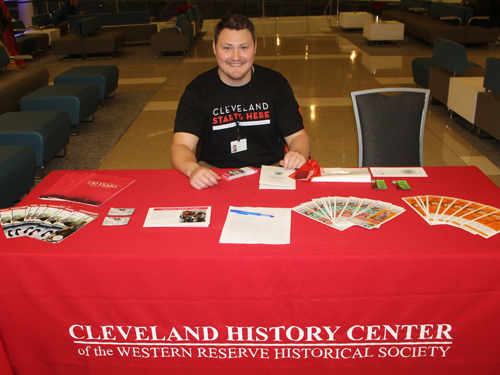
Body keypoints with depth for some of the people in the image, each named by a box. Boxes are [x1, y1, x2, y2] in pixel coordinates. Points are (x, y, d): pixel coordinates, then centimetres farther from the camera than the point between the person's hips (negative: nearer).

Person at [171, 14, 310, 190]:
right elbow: (181, 146, -12)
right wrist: (193, 169, -37)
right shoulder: (197, 90, -3)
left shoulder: (275, 83, 4)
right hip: (214, 176, 0)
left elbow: (297, 135, 5)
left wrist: (299, 155, -20)